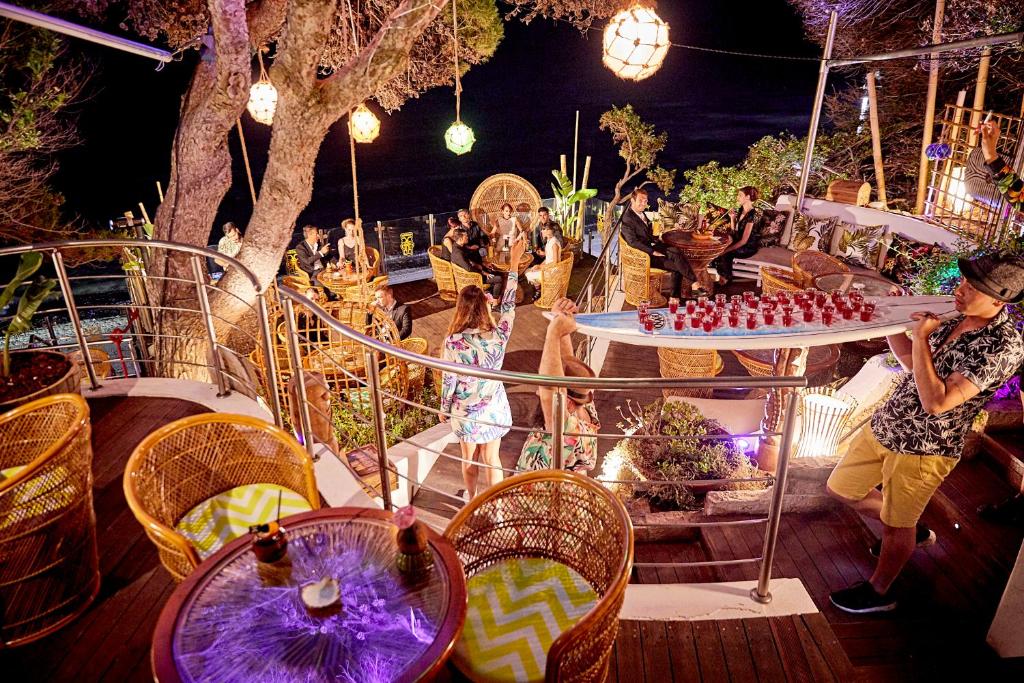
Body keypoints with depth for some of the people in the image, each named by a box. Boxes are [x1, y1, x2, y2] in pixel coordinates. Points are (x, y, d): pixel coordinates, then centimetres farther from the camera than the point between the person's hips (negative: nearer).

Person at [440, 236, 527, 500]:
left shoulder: (453, 342, -22)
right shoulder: (498, 336, -19)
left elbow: (448, 381, -13)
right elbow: (508, 305, -7)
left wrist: (444, 409, 5)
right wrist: (514, 263, -2)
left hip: (465, 411, -1)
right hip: (494, 409, 1)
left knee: (470, 458, 21)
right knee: (491, 459, 16)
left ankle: (471, 499, 43)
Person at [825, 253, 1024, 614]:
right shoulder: (957, 320, 1)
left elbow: (936, 401, -30)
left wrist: (922, 337, -29)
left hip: (923, 448, -8)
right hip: (884, 425, 8)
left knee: (897, 527, 11)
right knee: (841, 488, 21)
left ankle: (878, 592, 36)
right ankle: (913, 531, 43)